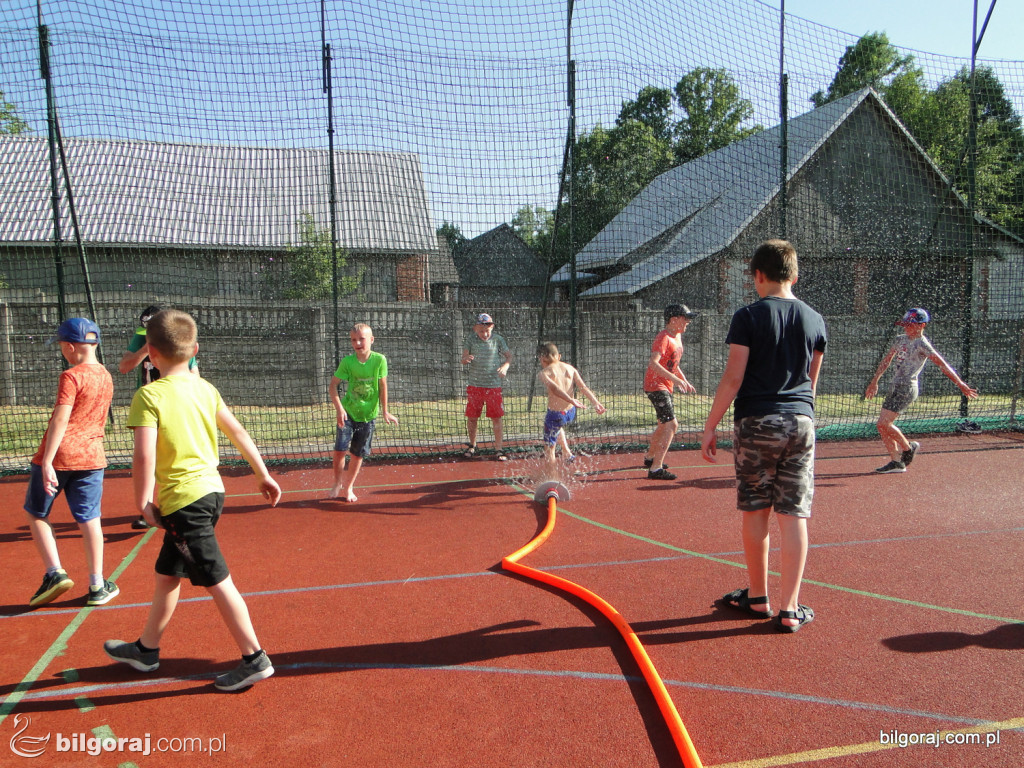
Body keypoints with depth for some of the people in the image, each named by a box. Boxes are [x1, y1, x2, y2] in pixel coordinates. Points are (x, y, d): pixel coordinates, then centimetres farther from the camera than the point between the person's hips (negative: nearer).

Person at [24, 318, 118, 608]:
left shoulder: (71, 377, -11)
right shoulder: (106, 378, 10)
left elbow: (60, 420, -19)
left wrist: (46, 462, -21)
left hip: (58, 455, -5)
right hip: (92, 456, 5)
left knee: (36, 513, 14)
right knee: (89, 519, 8)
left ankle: (55, 573, 6)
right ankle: (97, 586, 12)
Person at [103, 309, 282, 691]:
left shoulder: (149, 395, -13)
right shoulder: (206, 389, 7)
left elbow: (144, 456, -21)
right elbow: (238, 433, 11)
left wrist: (143, 502, -8)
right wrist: (263, 474, 18)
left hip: (183, 500, -8)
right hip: (212, 490, 8)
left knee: (217, 581, -2)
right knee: (167, 574, 22)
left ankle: (254, 659, 4)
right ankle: (145, 649, 39)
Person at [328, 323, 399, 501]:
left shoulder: (379, 360, -12)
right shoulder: (347, 361, -12)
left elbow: (382, 386, -5)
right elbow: (332, 385, -8)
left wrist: (385, 411, -3)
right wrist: (339, 408, -19)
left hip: (369, 414, 1)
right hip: (348, 412, 0)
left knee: (358, 454, 8)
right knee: (340, 450, -9)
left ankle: (348, 488, 26)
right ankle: (337, 484, 15)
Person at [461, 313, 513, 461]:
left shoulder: (498, 340, -2)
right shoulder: (471, 340, 0)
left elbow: (509, 355, 5)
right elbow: (463, 359, 1)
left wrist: (505, 366, -16)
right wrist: (465, 359, -24)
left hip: (493, 385, -1)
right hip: (474, 385, 1)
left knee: (496, 418, 0)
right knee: (471, 417, 7)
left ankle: (498, 449, 10)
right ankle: (472, 446, 28)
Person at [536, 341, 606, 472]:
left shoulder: (544, 373, -9)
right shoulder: (570, 368, 5)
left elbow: (554, 388, -27)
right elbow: (583, 387, -5)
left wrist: (572, 401, -35)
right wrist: (596, 403, -13)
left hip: (555, 415, -6)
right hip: (570, 413, 6)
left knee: (549, 449, 13)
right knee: (557, 427, 40)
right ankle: (567, 452, 28)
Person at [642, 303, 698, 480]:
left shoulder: (678, 336, 12)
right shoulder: (663, 338, -19)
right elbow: (653, 363, -32)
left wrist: (685, 381, 16)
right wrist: (675, 379, -36)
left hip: (666, 387, 10)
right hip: (655, 385, -10)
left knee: (664, 424, 23)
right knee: (671, 425, -18)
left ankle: (650, 457, 43)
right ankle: (656, 468, -19)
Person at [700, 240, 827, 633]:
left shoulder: (748, 316, -5)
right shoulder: (814, 319, 9)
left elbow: (733, 378, -10)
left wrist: (710, 427, -4)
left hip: (756, 423, -3)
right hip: (801, 422, 3)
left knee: (755, 512, 9)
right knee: (794, 515, 4)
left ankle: (757, 597, 22)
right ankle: (790, 609, 7)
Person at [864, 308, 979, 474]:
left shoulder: (922, 344, -10)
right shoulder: (903, 339, 14)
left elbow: (942, 364, -18)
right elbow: (887, 360, 24)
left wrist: (961, 384, -24)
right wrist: (874, 381, 26)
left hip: (907, 388, -8)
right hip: (896, 387, 8)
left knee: (884, 423, -15)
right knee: (882, 425, 4)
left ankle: (908, 447, 8)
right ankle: (896, 462, 10)